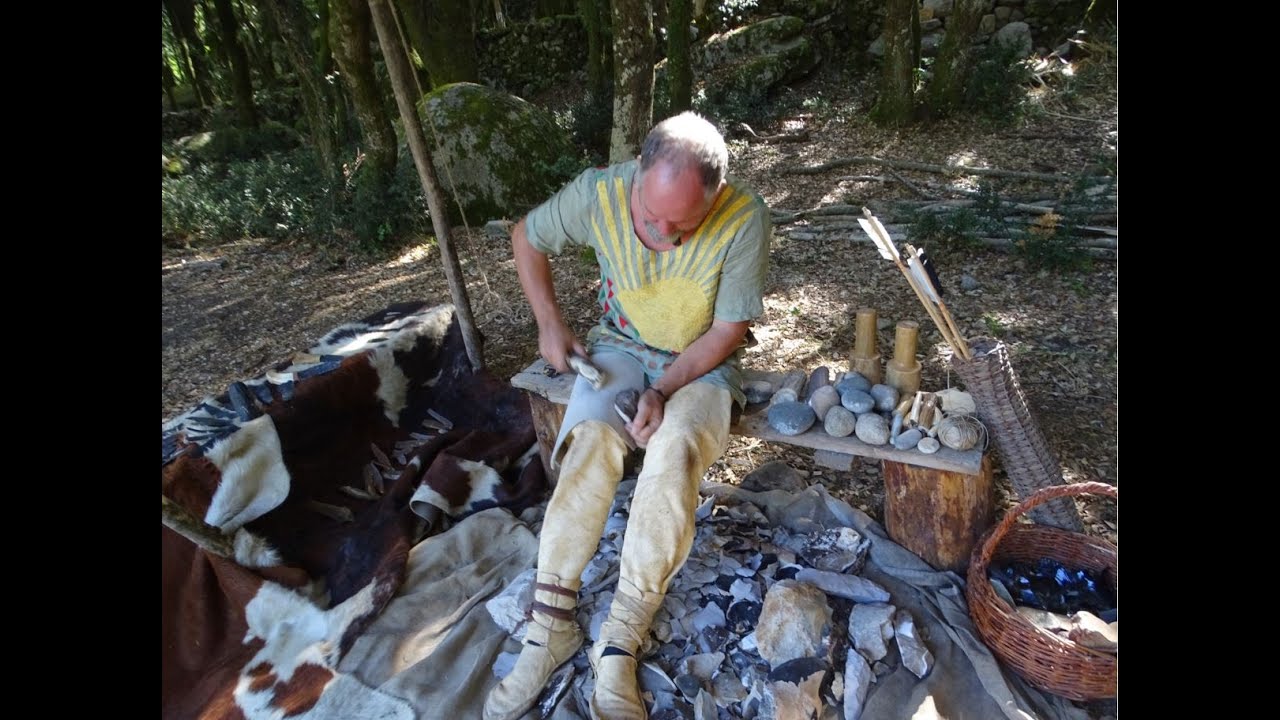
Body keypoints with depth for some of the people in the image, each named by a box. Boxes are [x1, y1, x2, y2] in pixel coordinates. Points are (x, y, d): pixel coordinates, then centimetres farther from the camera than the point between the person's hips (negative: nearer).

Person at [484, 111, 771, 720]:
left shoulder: (745, 218, -23)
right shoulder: (598, 192, -18)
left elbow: (728, 331, -14)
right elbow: (527, 237, 1)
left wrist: (664, 391, -23)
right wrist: (549, 323, -4)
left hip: (701, 361, -1)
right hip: (620, 346, 2)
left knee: (675, 448, -31)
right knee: (591, 441, -27)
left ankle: (620, 641, -19)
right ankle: (550, 626, -13)